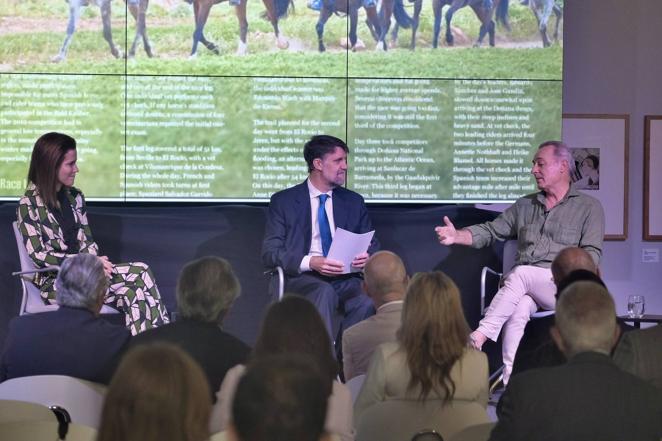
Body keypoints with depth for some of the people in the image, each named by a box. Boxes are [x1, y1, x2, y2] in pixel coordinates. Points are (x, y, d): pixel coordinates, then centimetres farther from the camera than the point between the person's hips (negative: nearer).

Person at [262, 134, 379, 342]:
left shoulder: (354, 202, 18)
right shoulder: (283, 201, 7)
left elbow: (372, 246, 20)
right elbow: (270, 251, -1)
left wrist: (367, 257, -7)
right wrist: (310, 262, -19)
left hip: (345, 278, 3)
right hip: (302, 277, -2)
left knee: (368, 301, -32)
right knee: (324, 292, -38)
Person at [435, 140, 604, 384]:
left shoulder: (589, 207, 11)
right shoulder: (524, 205, 25)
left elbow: (591, 253, -1)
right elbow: (491, 231, 18)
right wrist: (457, 235, 0)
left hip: (563, 289, -3)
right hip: (523, 289, 3)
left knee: (521, 274, -33)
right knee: (519, 307, -33)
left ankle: (478, 338, -36)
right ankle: (510, 380, -43)